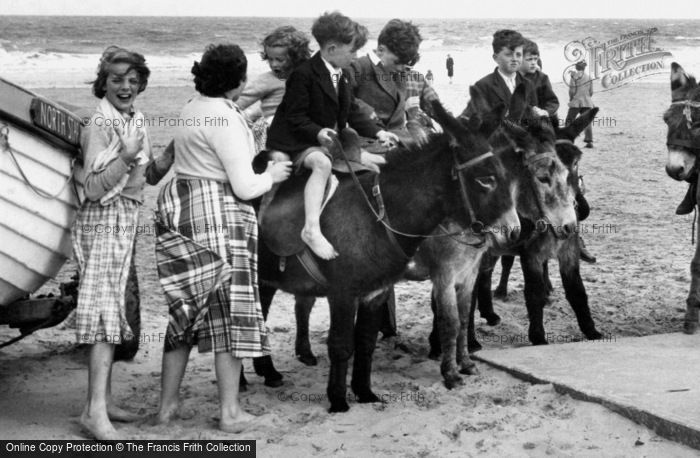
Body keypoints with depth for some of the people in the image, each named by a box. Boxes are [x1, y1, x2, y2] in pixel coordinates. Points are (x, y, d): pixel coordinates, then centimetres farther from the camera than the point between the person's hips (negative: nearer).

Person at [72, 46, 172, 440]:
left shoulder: (138, 121, 11)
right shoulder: (98, 127, -13)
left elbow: (151, 176, 16)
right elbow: (94, 189, -19)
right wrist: (126, 155, -28)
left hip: (130, 221, 8)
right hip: (105, 222, -8)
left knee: (115, 310, 10)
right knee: (108, 310, -13)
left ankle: (105, 400, 17)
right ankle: (96, 409, -14)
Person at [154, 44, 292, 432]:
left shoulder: (192, 109, 11)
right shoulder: (225, 119, -17)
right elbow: (244, 187, -18)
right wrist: (271, 175, 1)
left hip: (179, 210, 8)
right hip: (217, 217, -8)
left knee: (186, 311, 16)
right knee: (231, 311, 3)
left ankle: (167, 405, 21)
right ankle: (230, 412, 9)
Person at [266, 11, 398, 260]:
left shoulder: (338, 76, 11)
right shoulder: (303, 74, -17)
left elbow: (353, 111, 13)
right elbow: (295, 117, -19)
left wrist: (377, 132, 1)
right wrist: (318, 132, -34)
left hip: (330, 141, 9)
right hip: (296, 143, -9)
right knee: (322, 163, -39)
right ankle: (312, 228, -47)